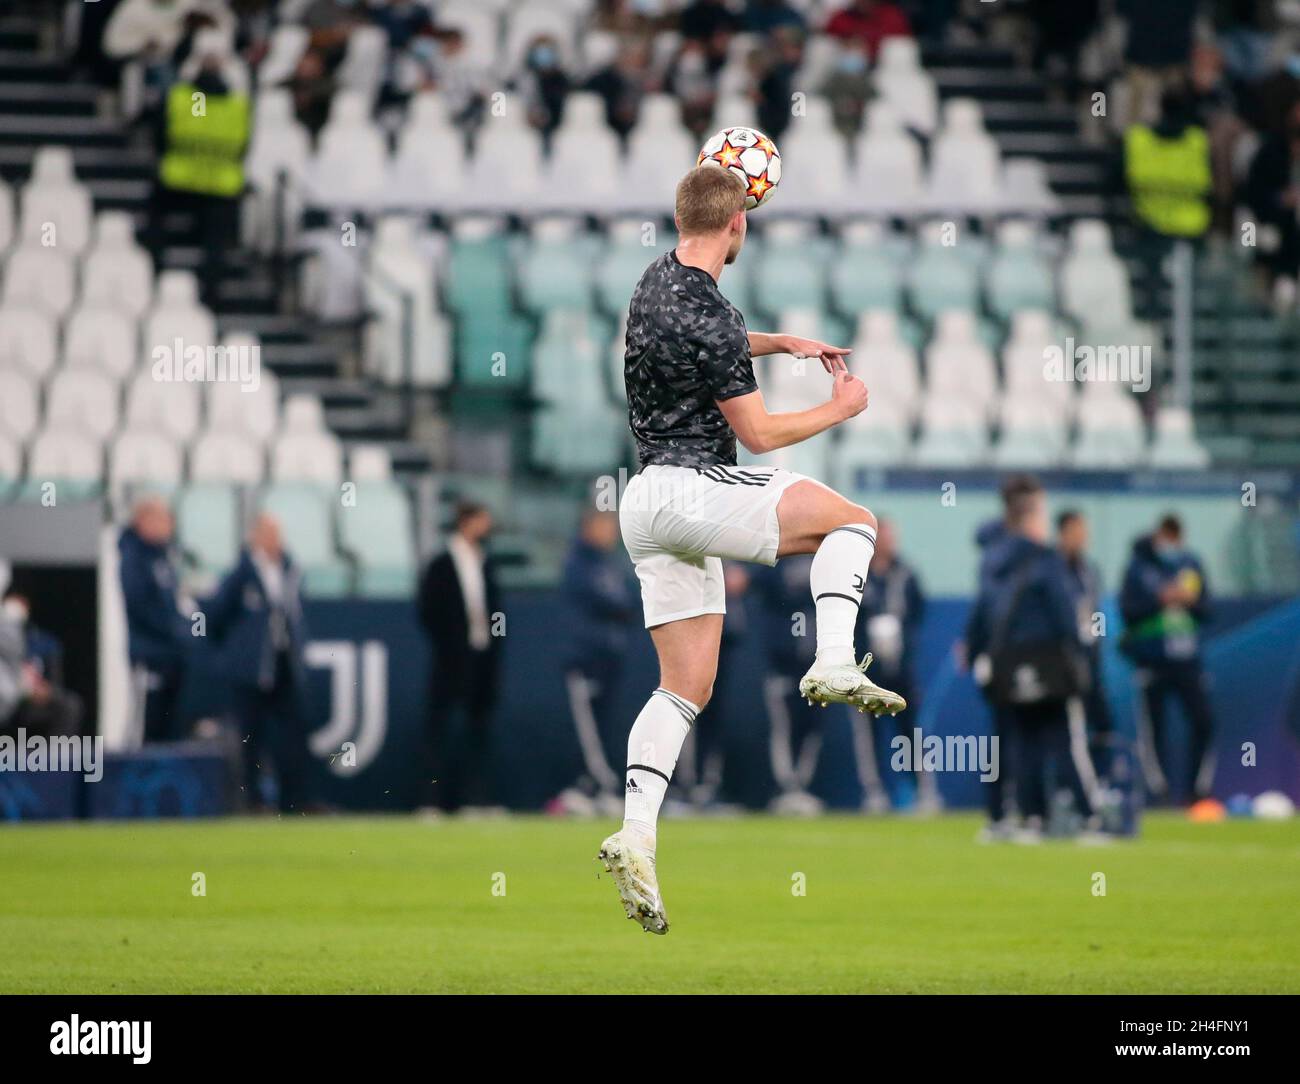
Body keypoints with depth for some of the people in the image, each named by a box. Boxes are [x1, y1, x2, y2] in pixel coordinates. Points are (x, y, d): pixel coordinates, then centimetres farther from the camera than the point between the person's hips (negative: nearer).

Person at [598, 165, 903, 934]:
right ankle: (835, 666, -13)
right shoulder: (706, 315, -17)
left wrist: (778, 343, 23)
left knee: (687, 688, 7)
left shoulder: (660, 279, 12)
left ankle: (637, 836, -6)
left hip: (647, 502, 9)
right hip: (696, 490, -9)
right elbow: (758, 434, -11)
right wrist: (840, 410, 3)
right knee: (852, 519, 3)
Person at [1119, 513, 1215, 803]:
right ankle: (1158, 790, 4)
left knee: (1203, 721, -4)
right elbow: (1128, 610, -8)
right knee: (1153, 727, -3)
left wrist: (1190, 600, -9)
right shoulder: (1139, 567, -1)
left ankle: (1198, 788, 6)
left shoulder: (1191, 564, 11)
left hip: (1187, 657, 4)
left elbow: (1206, 611, 11)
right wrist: (1161, 599, -18)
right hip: (1152, 657, -4)